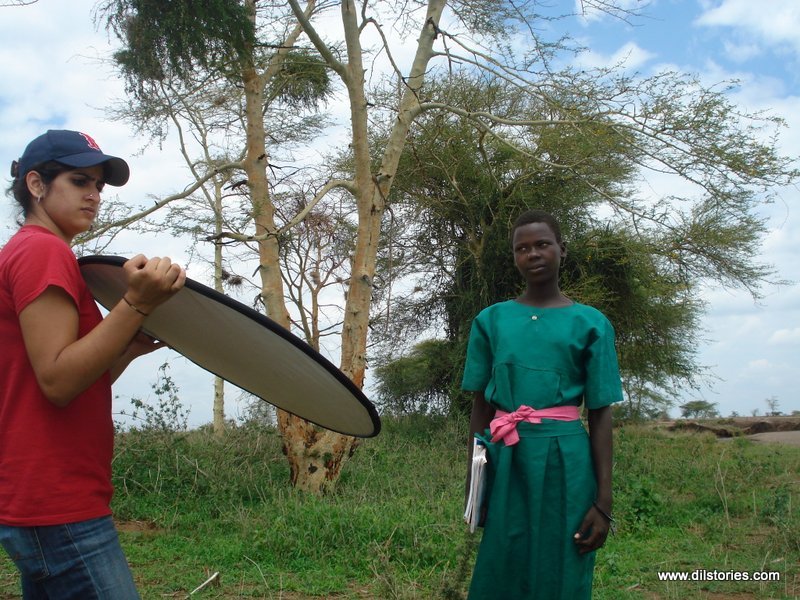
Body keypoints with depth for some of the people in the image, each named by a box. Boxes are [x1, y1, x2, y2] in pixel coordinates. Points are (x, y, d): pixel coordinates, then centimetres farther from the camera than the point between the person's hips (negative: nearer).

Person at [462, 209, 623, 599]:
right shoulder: (491, 320, 7)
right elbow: (480, 407, 9)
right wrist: (473, 482, 6)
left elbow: (600, 415, 1)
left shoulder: (590, 323, 3)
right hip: (504, 462, 2)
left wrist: (604, 500, -4)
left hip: (565, 462, -1)